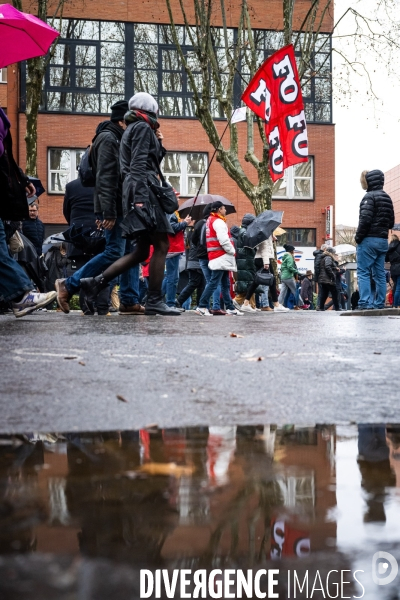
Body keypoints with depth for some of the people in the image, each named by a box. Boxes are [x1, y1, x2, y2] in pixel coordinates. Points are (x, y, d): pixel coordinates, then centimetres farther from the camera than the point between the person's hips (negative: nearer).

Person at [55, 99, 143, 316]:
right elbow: (104, 178, -18)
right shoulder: (108, 138, -9)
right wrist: (108, 212, -23)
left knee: (132, 253, 5)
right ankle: (68, 285, -2)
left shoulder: (119, 139, 20)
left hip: (124, 208, 10)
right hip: (115, 209, -10)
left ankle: (130, 301, 7)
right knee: (114, 252, -12)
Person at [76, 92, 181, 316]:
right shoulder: (143, 128, -2)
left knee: (142, 251, 8)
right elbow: (139, 164, -16)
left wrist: (158, 143, 19)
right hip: (144, 190, -10)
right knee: (161, 246, -10)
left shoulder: (132, 130, 28)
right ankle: (155, 301, -12)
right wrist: (140, 197, -25)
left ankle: (96, 282, 4)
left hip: (140, 193, 10)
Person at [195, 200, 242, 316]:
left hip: (223, 259, 11)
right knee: (214, 283, -11)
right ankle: (202, 306, -10)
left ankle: (230, 307, 15)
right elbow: (224, 241, -21)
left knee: (226, 284, 12)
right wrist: (232, 251, -7)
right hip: (221, 257, -11)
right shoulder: (218, 222, -12)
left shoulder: (211, 220, 19)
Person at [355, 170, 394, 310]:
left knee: (363, 272, -6)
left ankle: (365, 303, -13)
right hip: (383, 240, 8)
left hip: (369, 240, -8)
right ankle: (379, 303, 7)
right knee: (379, 274, 8)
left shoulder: (370, 196, -9)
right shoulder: (387, 198, 16)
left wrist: (358, 237, -11)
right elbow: (391, 222, 18)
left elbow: (365, 219, -18)